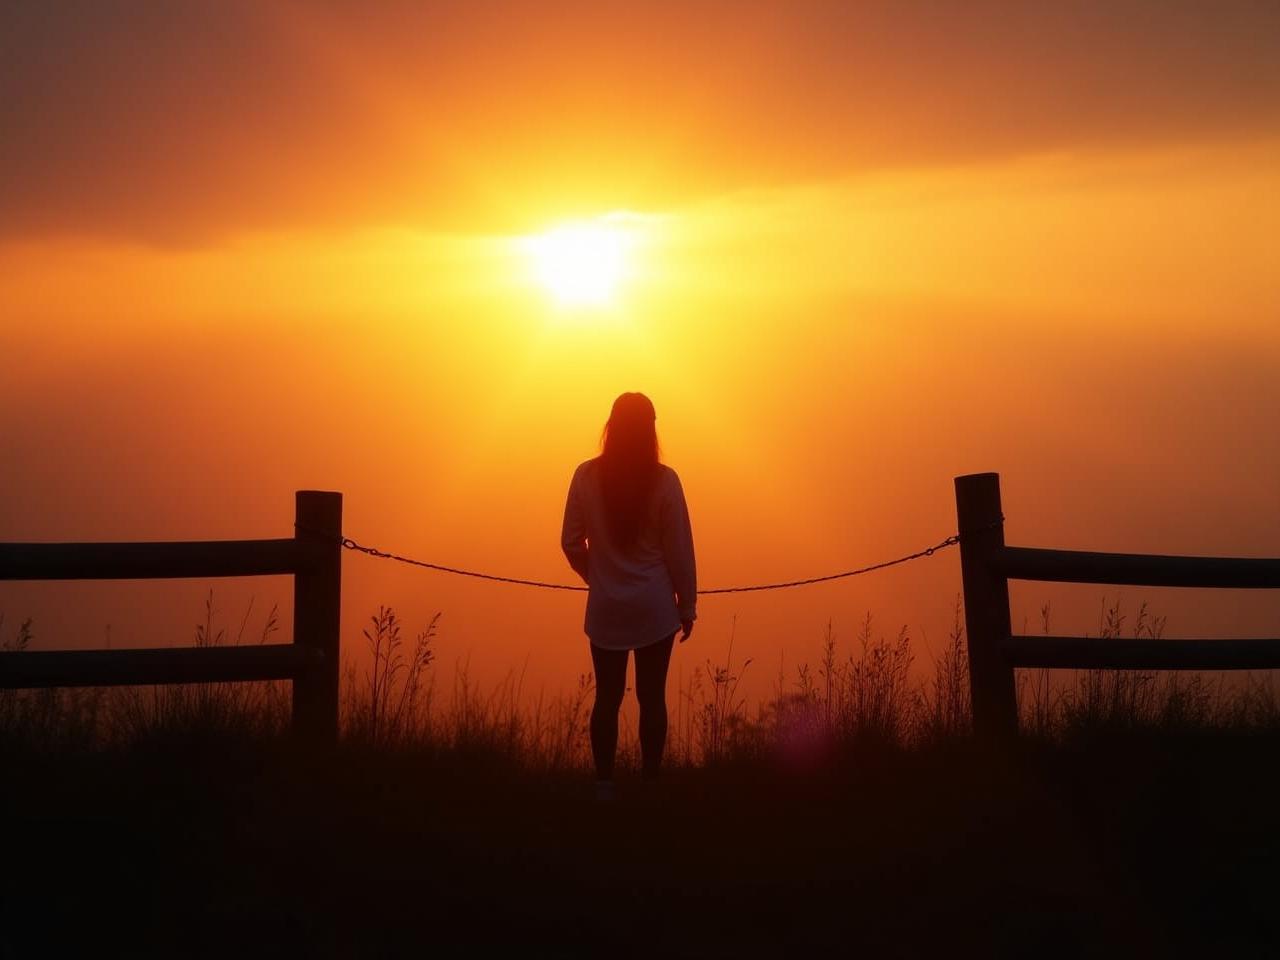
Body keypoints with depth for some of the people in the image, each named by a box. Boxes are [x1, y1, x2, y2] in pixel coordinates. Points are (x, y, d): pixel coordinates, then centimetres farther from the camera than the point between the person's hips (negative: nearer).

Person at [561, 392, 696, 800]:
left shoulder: (586, 476, -6)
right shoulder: (664, 480, -10)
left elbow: (572, 543, 1)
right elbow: (679, 550, -6)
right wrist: (687, 605, 5)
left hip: (606, 607, 1)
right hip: (655, 607, -1)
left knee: (607, 697, 9)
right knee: (652, 697, 8)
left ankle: (604, 785, 11)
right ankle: (650, 781, 14)